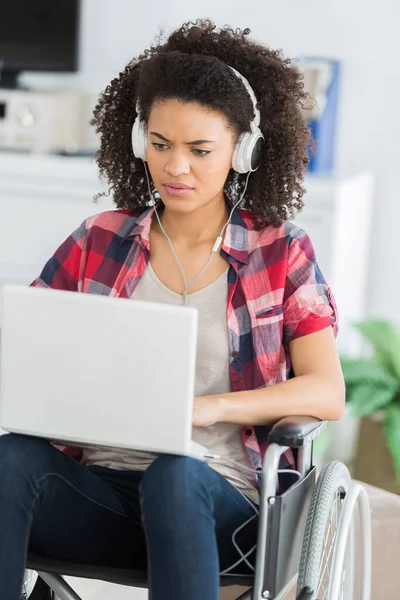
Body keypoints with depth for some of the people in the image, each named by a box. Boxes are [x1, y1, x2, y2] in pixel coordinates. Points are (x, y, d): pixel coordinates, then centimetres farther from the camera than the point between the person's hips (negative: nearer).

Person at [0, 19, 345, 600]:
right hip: (101, 487, 2)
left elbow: (328, 393, -2)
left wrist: (212, 407, -19)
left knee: (173, 472, -38)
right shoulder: (99, 242, 11)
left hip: (219, 498, -2)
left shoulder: (282, 252, 6)